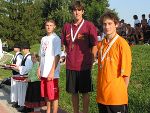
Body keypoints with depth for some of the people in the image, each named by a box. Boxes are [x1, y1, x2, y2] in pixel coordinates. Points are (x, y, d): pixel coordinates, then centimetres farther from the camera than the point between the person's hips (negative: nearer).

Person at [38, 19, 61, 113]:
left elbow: (57, 56, -13)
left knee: (54, 95, 1)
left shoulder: (56, 39, -7)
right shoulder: (43, 39, 14)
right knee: (46, 94, 15)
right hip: (44, 72, 7)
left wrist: (52, 72, -18)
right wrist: (40, 68, 11)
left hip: (52, 73, -7)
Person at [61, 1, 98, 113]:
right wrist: (70, 56, 8)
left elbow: (94, 46, -4)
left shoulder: (89, 26, -6)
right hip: (70, 66, 4)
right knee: (73, 92, 13)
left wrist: (90, 61, -7)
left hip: (84, 65, -4)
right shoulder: (67, 26, 6)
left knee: (85, 92, 7)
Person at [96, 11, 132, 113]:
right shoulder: (101, 44, 8)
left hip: (117, 96, -6)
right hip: (102, 95, 6)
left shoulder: (122, 43, -10)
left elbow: (126, 70, -9)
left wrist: (123, 91, -7)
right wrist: (101, 88, 14)